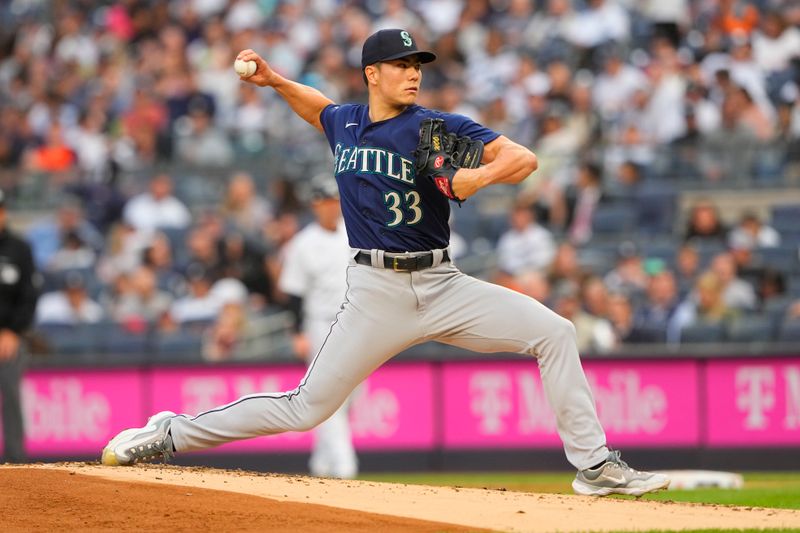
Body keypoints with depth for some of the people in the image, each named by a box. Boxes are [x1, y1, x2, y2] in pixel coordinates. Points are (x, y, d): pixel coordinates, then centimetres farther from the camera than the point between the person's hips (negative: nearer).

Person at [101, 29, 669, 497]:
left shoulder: (438, 128, -4)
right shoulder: (344, 123, 8)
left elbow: (524, 159, -14)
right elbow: (318, 105, 35)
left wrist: (479, 175, -31)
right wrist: (273, 79, 20)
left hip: (442, 285, 0)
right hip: (377, 292, 0)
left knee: (553, 332, -15)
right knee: (306, 408, -5)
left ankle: (595, 465, -8)